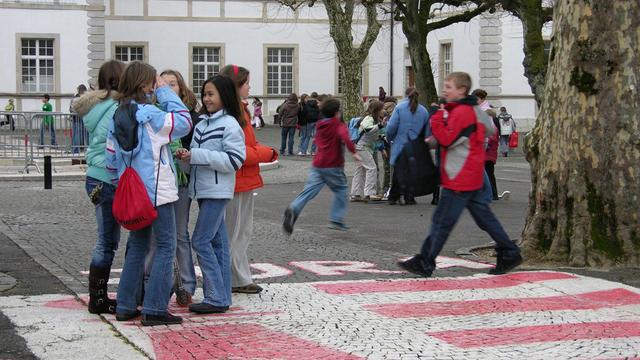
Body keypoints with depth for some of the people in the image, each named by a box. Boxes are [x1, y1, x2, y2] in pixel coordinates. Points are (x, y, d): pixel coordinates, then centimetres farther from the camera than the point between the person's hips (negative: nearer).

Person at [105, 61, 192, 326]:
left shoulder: (117, 117, 7)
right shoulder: (149, 113, -15)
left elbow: (112, 160, 11)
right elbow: (184, 122, -8)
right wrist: (165, 92, -3)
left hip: (132, 194, 8)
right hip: (157, 192, -8)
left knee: (137, 246, 17)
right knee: (166, 247, 0)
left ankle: (125, 306, 19)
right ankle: (154, 309, -3)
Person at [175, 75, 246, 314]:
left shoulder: (230, 124, -10)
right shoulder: (202, 124, 14)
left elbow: (234, 160, -17)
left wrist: (196, 155, -19)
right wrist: (186, 157, -4)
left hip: (218, 191, -8)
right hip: (202, 190, 8)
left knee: (201, 240, -11)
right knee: (216, 242, 10)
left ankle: (216, 298, -7)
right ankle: (222, 297, 14)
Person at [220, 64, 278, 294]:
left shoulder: (240, 109, 15)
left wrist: (266, 151, 4)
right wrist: (266, 154, -14)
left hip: (246, 180, 11)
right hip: (236, 182, -11)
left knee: (244, 232, 16)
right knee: (234, 233, -1)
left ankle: (241, 280, 24)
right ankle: (240, 281, 6)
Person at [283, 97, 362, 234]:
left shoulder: (319, 126, 16)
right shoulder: (339, 125, -4)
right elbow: (345, 137, -24)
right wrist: (354, 152, -29)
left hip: (317, 165, 5)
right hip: (333, 166, -5)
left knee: (309, 190, -5)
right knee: (340, 190, 14)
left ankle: (294, 209, -29)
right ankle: (336, 220, 11)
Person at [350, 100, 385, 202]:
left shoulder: (373, 119, 16)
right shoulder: (369, 118, -15)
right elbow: (366, 128, -34)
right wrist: (379, 126, -38)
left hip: (366, 147, 11)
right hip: (362, 147, -11)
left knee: (360, 170, 11)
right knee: (372, 168, -14)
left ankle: (355, 194, 14)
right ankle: (370, 193, -16)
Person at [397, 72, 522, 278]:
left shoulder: (461, 112, -15)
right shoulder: (471, 110, 16)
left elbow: (447, 139, -20)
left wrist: (437, 119, -11)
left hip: (460, 178, -10)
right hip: (472, 177, 10)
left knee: (442, 220, -6)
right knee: (484, 216, 14)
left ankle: (424, 264, -2)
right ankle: (510, 254, 16)